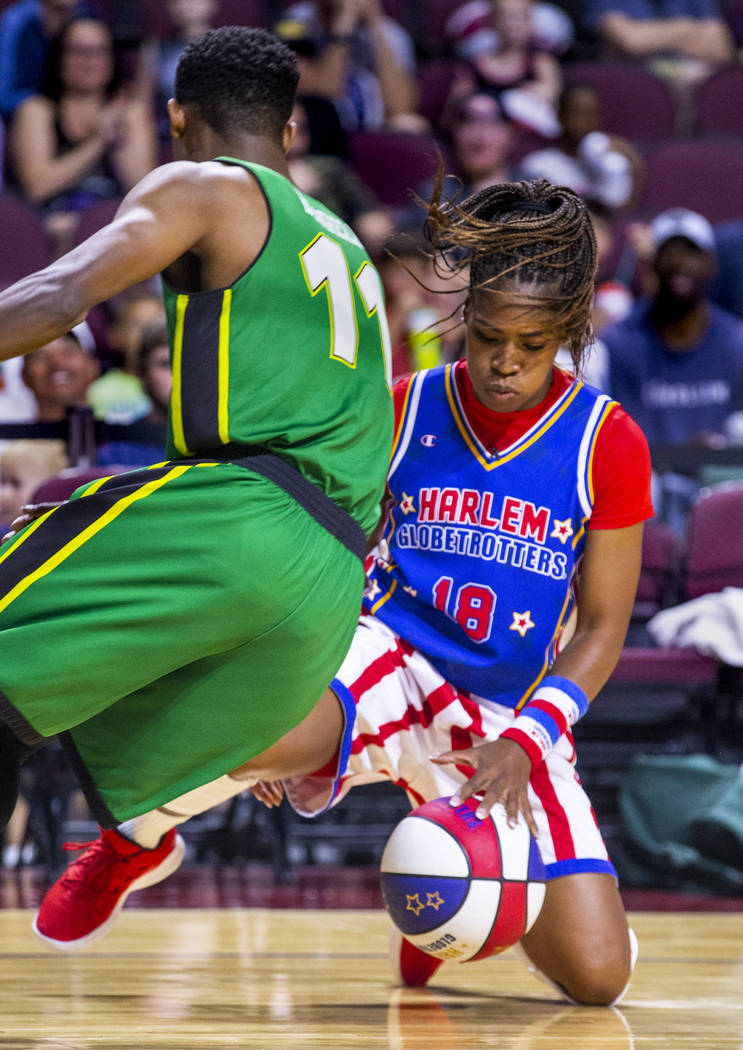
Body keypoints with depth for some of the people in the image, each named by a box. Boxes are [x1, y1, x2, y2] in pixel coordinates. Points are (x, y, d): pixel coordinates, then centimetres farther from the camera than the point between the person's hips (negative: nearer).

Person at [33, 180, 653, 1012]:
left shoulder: (609, 444, -4)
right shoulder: (402, 413, 0)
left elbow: (603, 626, -1)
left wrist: (524, 739, -17)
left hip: (513, 718, 1)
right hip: (389, 662, -1)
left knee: (597, 976, -10)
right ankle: (134, 845, -3)